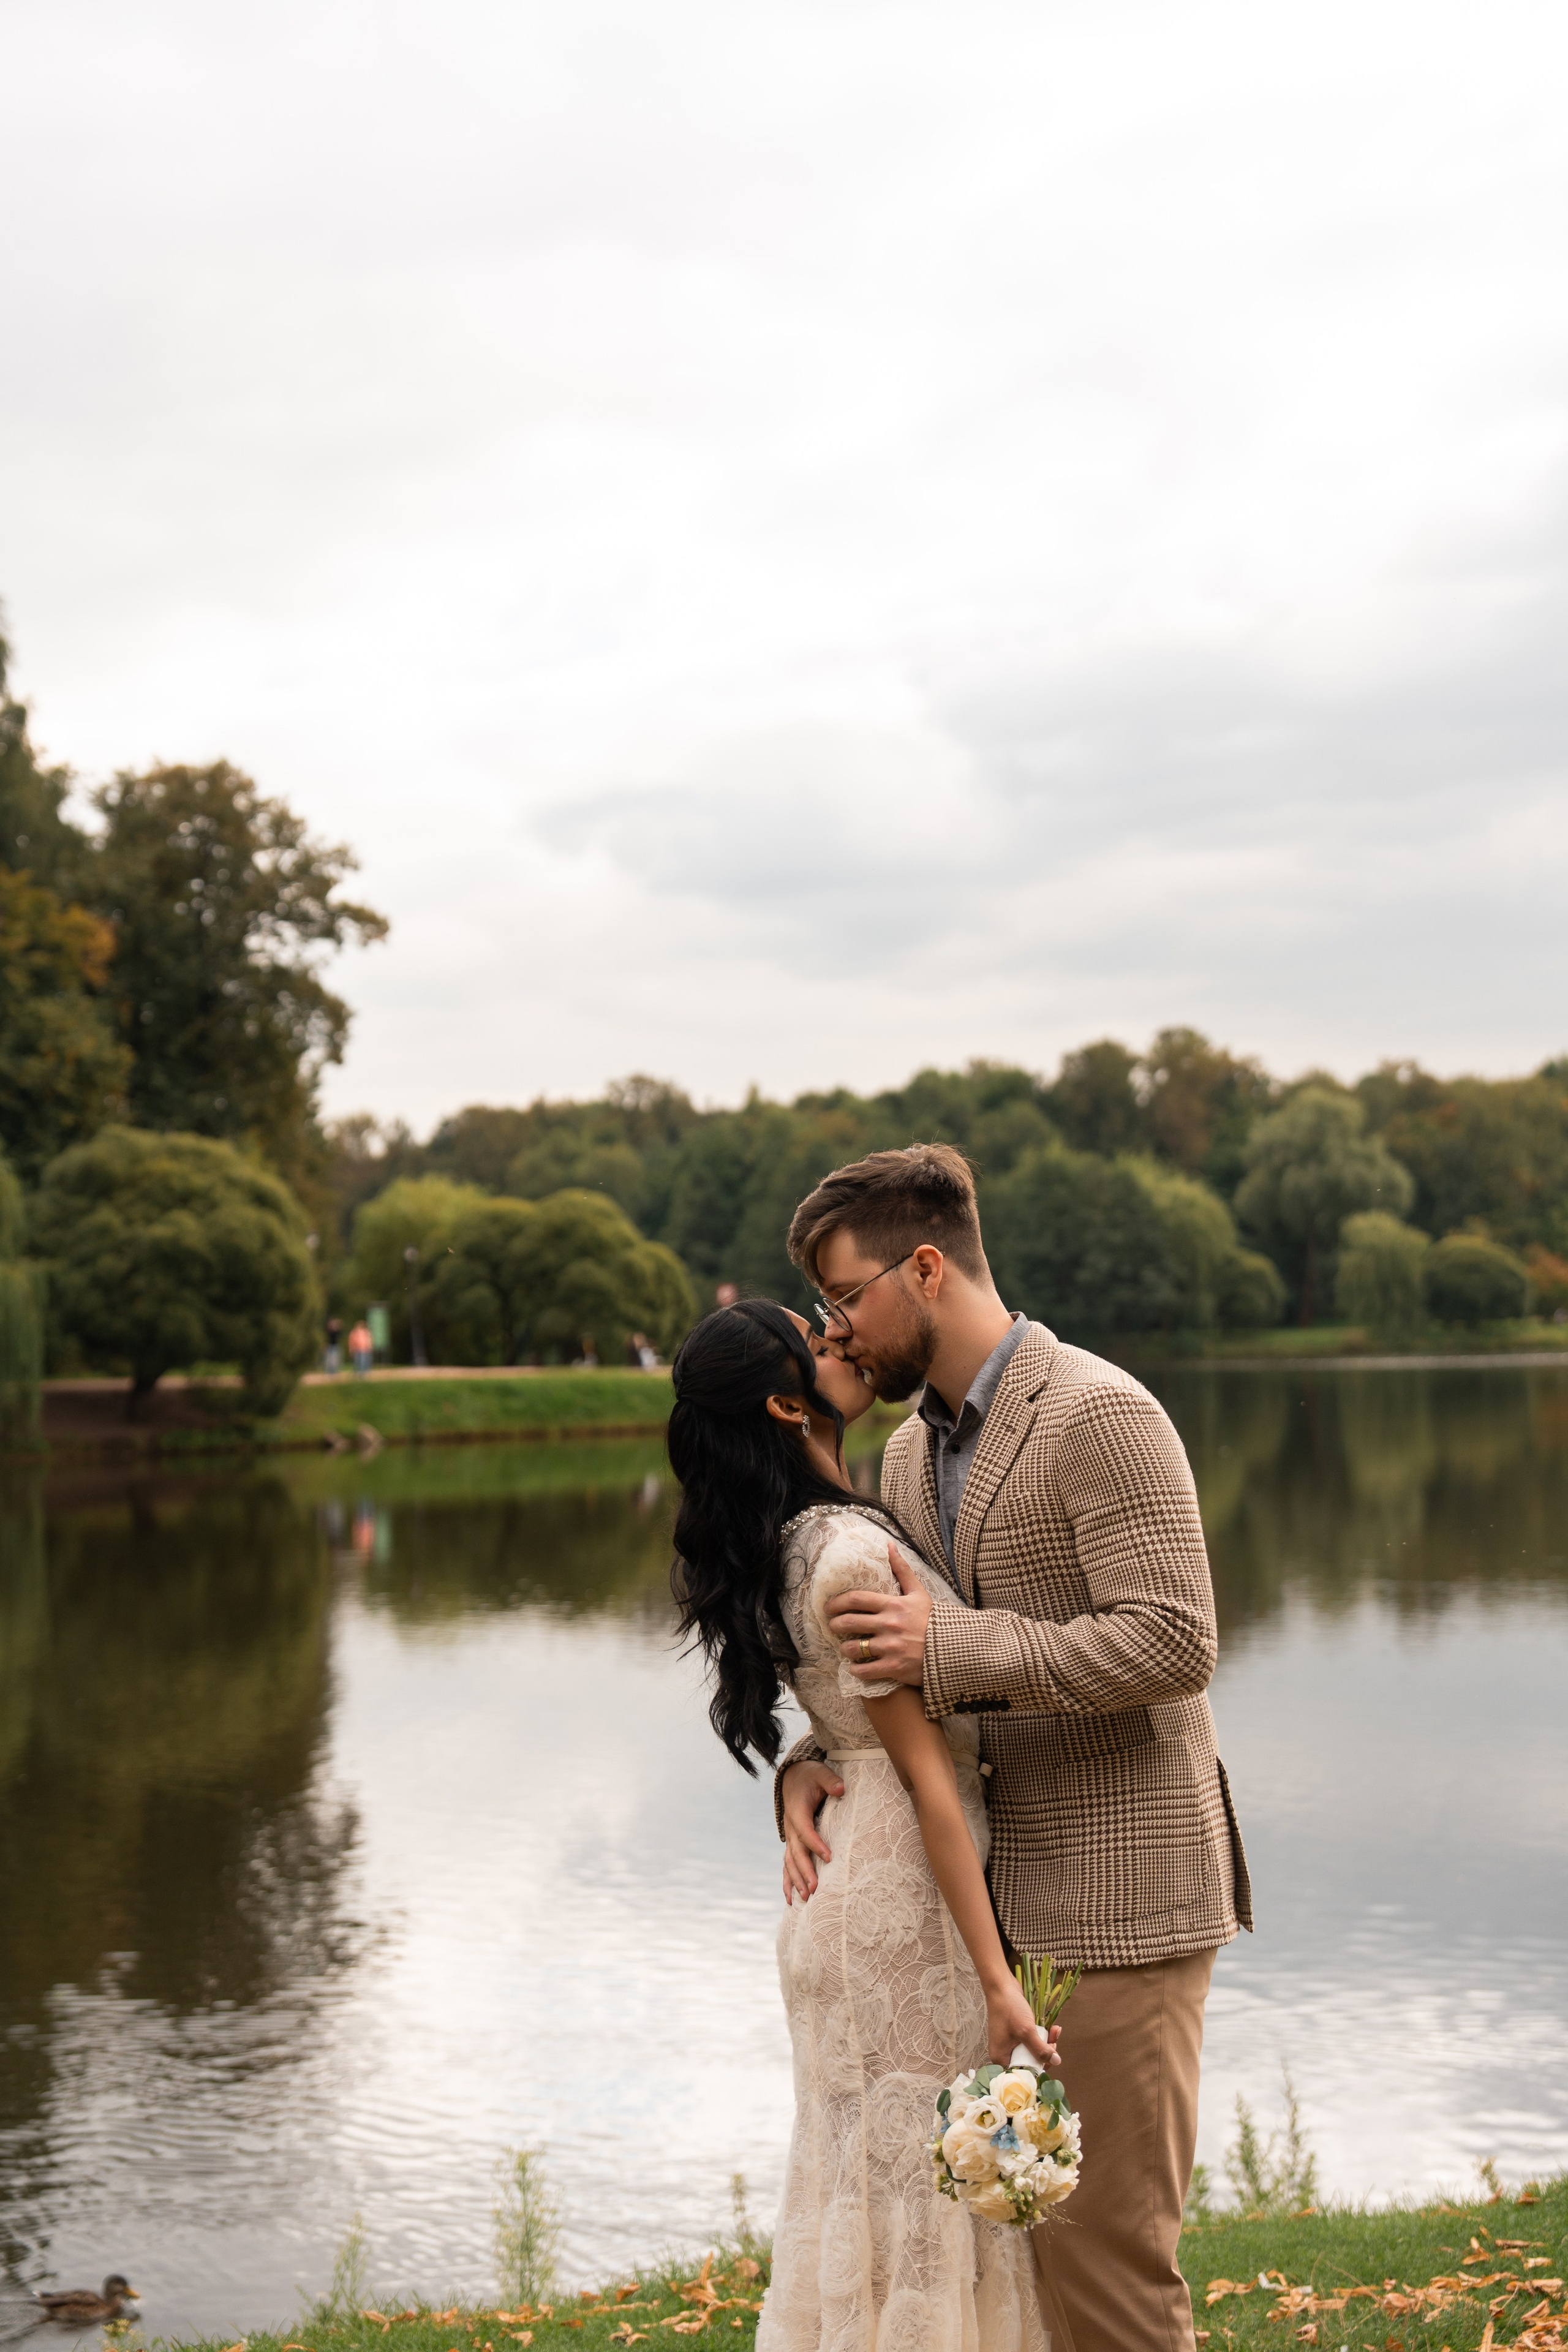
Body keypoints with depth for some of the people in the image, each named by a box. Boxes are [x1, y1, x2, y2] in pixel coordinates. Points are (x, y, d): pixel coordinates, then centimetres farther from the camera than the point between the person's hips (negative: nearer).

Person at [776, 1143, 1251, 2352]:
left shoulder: (1100, 1415, -14)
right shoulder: (914, 1449, 14)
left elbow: (1174, 1643, -21)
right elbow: (887, 1658, 21)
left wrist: (955, 1649, -24)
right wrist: (811, 1765, 1)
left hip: (1117, 1900, -8)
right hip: (1005, 1899, 9)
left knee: (1103, 2250, -4)